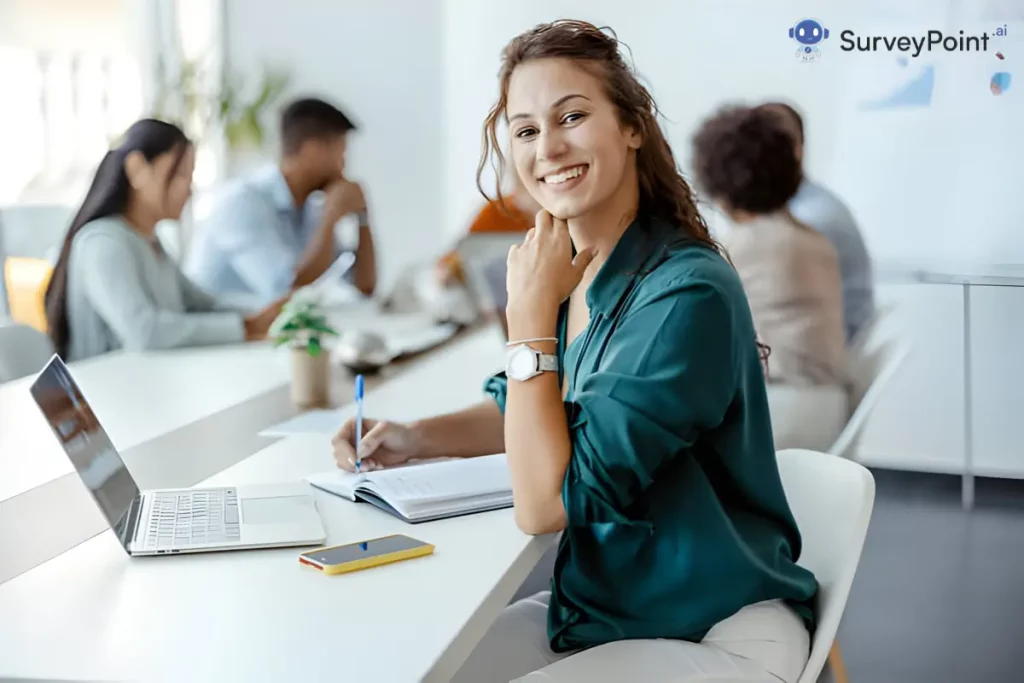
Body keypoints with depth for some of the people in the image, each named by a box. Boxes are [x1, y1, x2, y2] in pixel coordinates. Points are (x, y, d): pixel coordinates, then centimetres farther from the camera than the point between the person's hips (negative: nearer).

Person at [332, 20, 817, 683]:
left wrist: (530, 313, -22)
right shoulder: (569, 268, -2)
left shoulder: (689, 293, -25)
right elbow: (524, 410, 17)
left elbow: (546, 503, -26)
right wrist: (416, 438, 0)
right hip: (600, 605, 7)